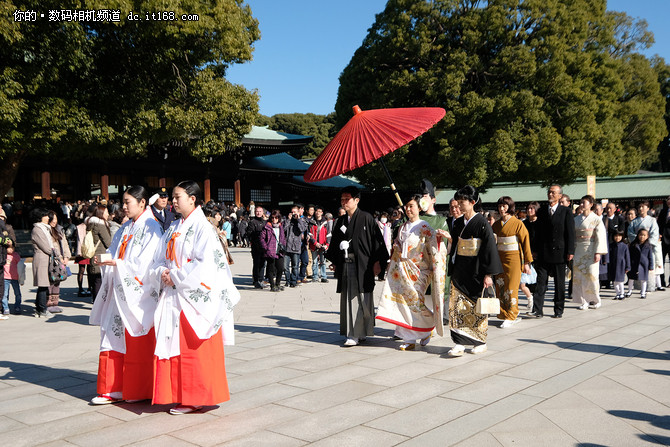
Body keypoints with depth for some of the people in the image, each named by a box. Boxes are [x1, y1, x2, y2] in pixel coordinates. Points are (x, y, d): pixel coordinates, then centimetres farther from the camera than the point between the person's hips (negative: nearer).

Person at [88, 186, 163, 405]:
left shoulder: (150, 228, -9)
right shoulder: (125, 228, 15)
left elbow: (145, 264, -16)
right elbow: (115, 254, 15)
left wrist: (116, 263, -19)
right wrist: (104, 260, -6)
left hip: (138, 295, -7)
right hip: (120, 292, 7)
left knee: (138, 345, 1)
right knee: (115, 337, 7)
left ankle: (139, 390, 14)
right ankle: (114, 389, 14)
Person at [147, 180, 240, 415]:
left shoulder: (203, 228, -9)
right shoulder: (173, 229, 15)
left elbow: (205, 265, -18)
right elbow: (160, 259, 16)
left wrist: (175, 277, -14)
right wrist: (162, 273, -5)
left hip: (193, 298, -7)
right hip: (173, 295, 7)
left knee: (193, 349, -1)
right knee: (174, 347, 9)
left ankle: (194, 398, 9)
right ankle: (180, 395, 18)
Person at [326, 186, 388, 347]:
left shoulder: (366, 218, -3)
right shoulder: (340, 221, 14)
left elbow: (377, 240, -6)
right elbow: (335, 242, 20)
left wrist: (377, 262, -10)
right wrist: (334, 262, 15)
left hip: (362, 265, -5)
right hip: (345, 266, 6)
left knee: (362, 299, -3)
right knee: (347, 299, 5)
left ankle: (360, 333, 4)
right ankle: (353, 334, 13)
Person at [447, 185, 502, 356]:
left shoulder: (482, 223, -9)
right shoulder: (458, 223, 9)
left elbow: (490, 248, -12)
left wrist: (488, 274, -15)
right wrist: (452, 270, 15)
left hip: (475, 271, -6)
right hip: (459, 271, 6)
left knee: (477, 307, 3)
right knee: (457, 306, 0)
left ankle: (480, 342, 16)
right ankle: (460, 343, 4)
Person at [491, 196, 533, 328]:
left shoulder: (518, 223, -5)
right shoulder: (496, 224, 10)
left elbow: (525, 243, -5)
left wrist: (527, 263, -7)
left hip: (513, 259, -5)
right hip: (499, 259, 5)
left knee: (511, 288, -4)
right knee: (500, 287, 2)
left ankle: (511, 317, 5)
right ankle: (504, 314, 13)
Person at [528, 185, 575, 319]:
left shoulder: (566, 211, 0)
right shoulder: (541, 211, 9)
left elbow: (570, 233, -3)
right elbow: (538, 232, 11)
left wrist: (570, 251, -9)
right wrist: (536, 251, 8)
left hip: (559, 252, -2)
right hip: (543, 253, 2)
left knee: (559, 284, 7)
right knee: (541, 282, -1)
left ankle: (558, 311, 16)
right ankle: (537, 310, -2)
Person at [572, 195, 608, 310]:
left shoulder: (596, 219, -3)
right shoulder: (576, 219, 10)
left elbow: (600, 237, -7)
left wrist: (598, 253, -14)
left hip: (590, 250, -4)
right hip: (578, 250, 4)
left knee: (591, 276, -3)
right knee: (578, 275, 2)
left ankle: (595, 300, 14)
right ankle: (584, 301, 10)